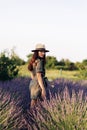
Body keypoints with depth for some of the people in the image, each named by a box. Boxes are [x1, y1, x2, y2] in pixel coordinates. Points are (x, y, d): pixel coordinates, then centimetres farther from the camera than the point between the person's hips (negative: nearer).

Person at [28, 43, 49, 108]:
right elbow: (39, 76, -25)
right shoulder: (39, 62, -17)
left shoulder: (33, 61, 12)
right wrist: (43, 89, -29)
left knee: (34, 104, 14)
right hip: (39, 85, -9)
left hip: (32, 84, 9)